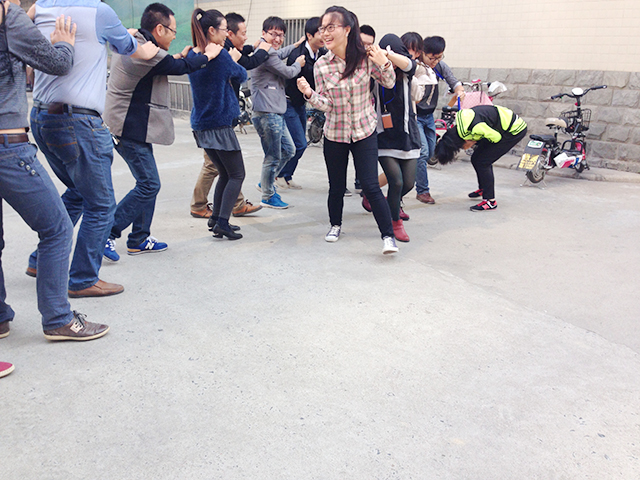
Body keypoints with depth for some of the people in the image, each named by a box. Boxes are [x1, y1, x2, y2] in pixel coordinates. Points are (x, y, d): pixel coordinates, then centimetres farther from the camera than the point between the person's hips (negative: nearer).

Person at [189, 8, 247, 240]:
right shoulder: (220, 55, -15)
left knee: (225, 173, 18)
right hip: (219, 124, -8)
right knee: (236, 175, 1)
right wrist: (234, 59, 19)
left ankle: (215, 218, 20)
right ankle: (222, 222, -8)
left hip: (200, 125, 8)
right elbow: (241, 76, 1)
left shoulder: (192, 55, 6)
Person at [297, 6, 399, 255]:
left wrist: (384, 64, -18)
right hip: (335, 134, 2)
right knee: (336, 186, 10)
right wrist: (309, 94, -27)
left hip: (365, 132, -1)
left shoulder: (366, 57, -9)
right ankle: (335, 224, 37)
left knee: (370, 186, -8)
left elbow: (389, 84, 2)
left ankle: (388, 236, 1)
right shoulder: (321, 65, -8)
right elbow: (326, 104, -8)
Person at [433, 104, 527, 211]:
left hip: (516, 130, -9)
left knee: (482, 162, -12)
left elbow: (497, 137, -21)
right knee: (476, 159, 10)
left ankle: (490, 201, -4)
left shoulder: (475, 127, -34)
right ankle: (483, 189, 34)